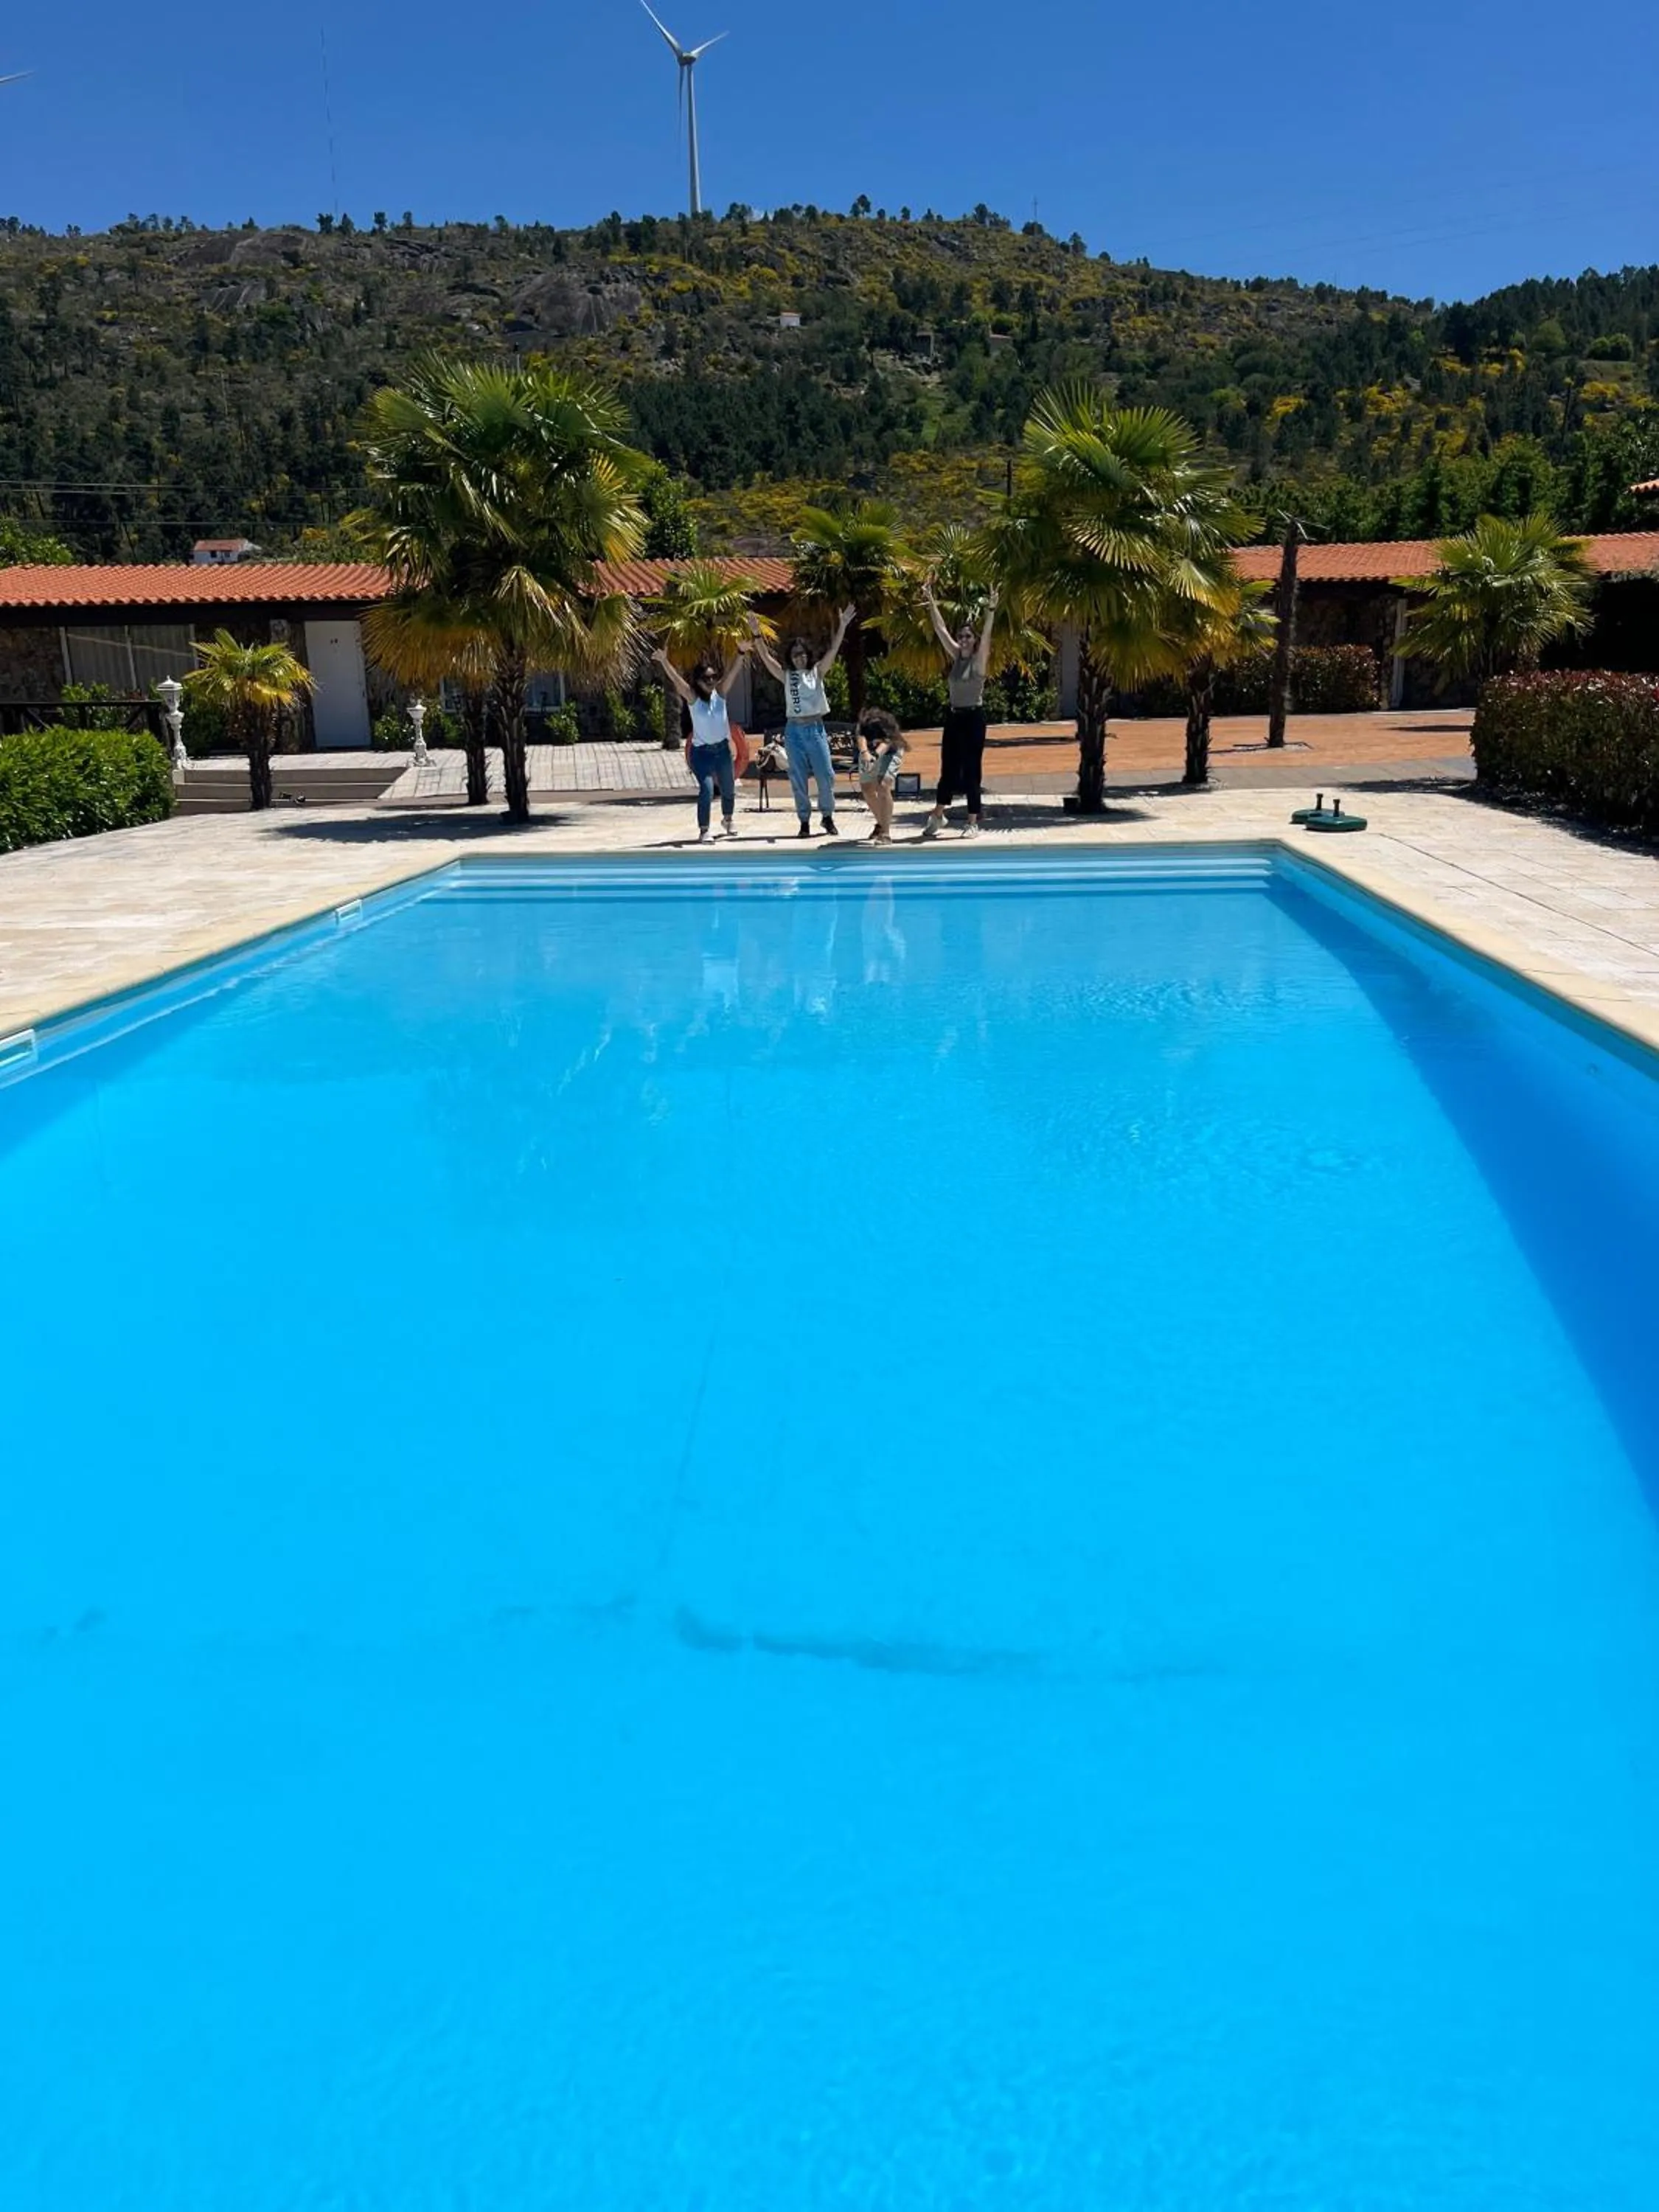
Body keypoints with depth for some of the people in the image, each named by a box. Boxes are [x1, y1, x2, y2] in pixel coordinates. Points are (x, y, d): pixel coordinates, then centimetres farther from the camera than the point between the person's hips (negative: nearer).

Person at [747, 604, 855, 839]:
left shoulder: (817, 672, 5)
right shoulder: (786, 676, 6)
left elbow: (833, 650, -5)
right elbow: (766, 658, -4)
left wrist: (842, 626, -16)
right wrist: (757, 635, -16)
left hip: (816, 729, -1)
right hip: (794, 731, 1)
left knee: (826, 776, -1)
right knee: (798, 780, 3)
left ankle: (828, 817, 16)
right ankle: (804, 822, 12)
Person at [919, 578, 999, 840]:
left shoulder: (979, 659, -5)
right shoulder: (956, 657, 9)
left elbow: (986, 635, -20)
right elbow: (940, 629, 8)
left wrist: (991, 610, -34)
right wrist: (931, 601, 4)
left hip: (974, 718, -5)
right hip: (954, 717, 5)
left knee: (971, 772, -2)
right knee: (948, 770, 11)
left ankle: (973, 823, 4)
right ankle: (937, 816, 24)